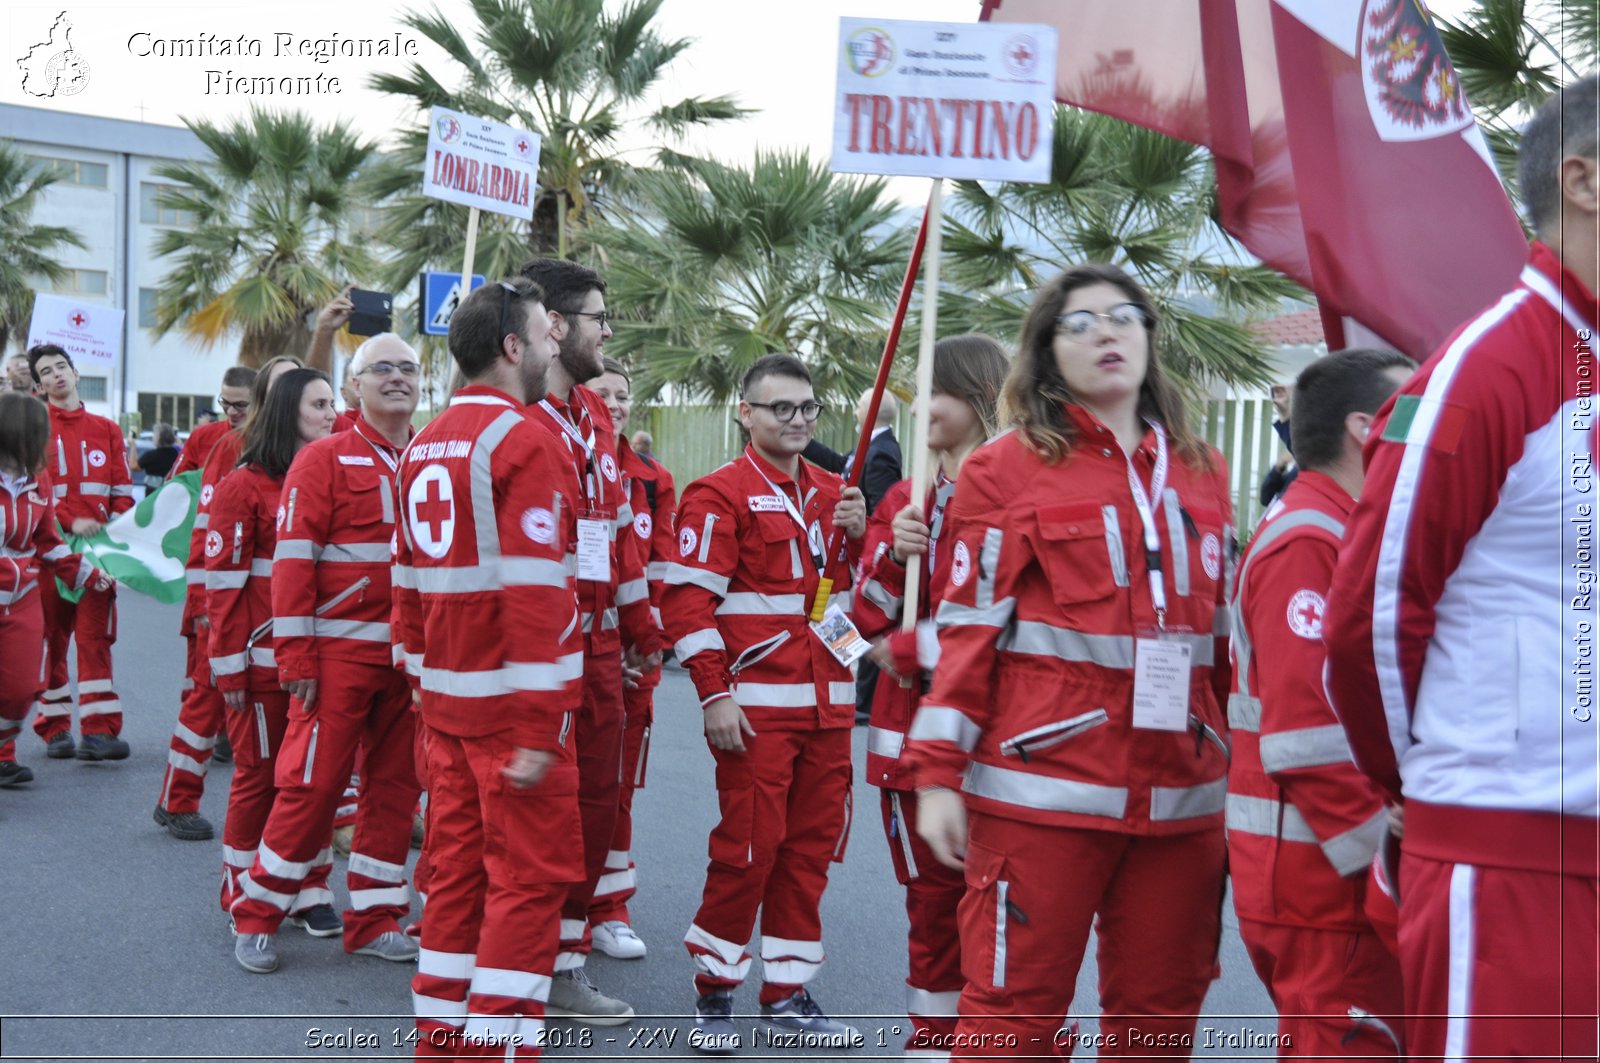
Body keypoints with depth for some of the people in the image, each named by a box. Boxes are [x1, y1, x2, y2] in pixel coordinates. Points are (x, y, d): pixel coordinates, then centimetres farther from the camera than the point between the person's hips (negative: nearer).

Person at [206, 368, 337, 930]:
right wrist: (230, 667, -12)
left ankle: (310, 891, 19)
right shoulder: (244, 486, -7)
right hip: (264, 661, -5)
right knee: (260, 775, 4)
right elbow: (223, 582, -9)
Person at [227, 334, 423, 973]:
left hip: (413, 656, 5)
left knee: (395, 786, 9)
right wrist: (295, 656, -12)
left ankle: (374, 920, 21)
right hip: (341, 651, -5)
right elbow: (293, 560, -8)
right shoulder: (326, 459, -3)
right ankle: (257, 917, 14)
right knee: (312, 784, -2)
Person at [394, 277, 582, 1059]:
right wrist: (540, 727, -19)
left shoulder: (426, 444, 12)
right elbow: (535, 593, -20)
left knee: (457, 866, 14)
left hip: (445, 697, 8)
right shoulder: (526, 442, -14)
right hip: (512, 702, -8)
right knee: (532, 873, 0)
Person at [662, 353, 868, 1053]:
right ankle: (714, 994, 14)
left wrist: (857, 534, 0)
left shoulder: (833, 494, 14)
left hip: (828, 701, 6)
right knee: (749, 848, -3)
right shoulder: (720, 495, -6)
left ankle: (787, 993, 22)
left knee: (812, 847, 10)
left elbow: (858, 589, 20)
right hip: (757, 704, -6)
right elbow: (686, 601, -11)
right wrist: (714, 694, -16)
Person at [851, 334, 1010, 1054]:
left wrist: (910, 649, -9)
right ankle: (932, 1035, 29)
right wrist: (892, 554, -9)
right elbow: (871, 618, 10)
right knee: (931, 894, 16)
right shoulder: (906, 497, 13)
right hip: (912, 730, 6)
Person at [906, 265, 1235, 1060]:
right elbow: (966, 630, -3)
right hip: (1043, 789, -4)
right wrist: (940, 774, -7)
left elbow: (1228, 630, 18)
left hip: (1182, 796, 5)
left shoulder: (1202, 473, 13)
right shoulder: (1005, 469, -1)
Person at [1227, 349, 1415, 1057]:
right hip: (1325, 874, -10)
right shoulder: (1308, 543, -16)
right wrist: (1386, 857, -21)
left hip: (1355, 868, 10)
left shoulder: (1357, 535, 16)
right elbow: (1306, 739, -23)